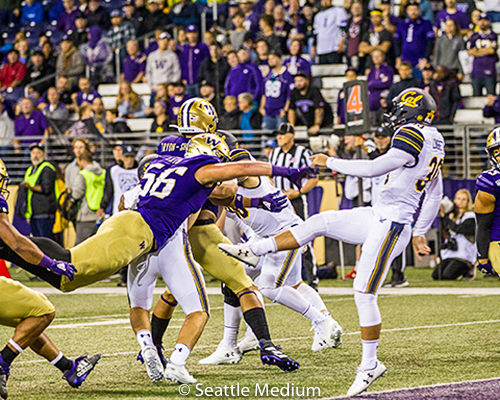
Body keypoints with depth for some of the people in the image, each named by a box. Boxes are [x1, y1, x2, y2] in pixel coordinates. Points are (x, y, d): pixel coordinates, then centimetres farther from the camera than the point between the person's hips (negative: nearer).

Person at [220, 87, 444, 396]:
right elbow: (436, 196, 22)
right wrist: (420, 232, 31)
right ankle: (255, 250, 17)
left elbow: (374, 168, -21)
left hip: (391, 225, -10)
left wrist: (331, 163, -9)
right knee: (319, 222, 11)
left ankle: (370, 365, 1)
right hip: (379, 216, 10)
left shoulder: (412, 134, -16)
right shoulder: (434, 144, 14)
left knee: (365, 293, -7)